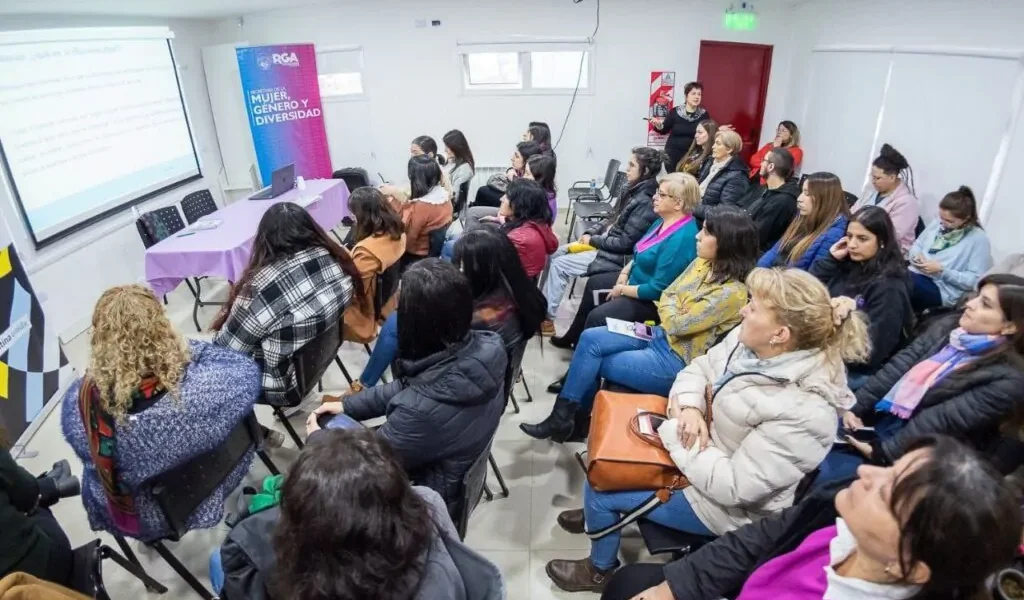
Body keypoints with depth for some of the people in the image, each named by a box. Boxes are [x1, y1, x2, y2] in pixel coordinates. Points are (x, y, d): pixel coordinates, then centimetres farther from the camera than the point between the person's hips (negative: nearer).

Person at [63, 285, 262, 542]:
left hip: (122, 516, 3)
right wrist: (187, 348, -11)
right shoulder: (199, 388, -39)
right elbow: (248, 371, -18)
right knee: (244, 419, 23)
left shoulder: (78, 400, -29)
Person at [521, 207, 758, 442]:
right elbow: (666, 296, 10)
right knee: (590, 339, -9)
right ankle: (576, 416, 0)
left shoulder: (732, 292, -24)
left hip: (677, 360, -8)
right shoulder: (703, 263, 3)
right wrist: (671, 311, -10)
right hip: (661, 336, 8)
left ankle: (564, 418, 12)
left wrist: (670, 304, -2)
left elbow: (678, 325, -21)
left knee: (592, 363, -8)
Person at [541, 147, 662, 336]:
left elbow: (625, 243, -24)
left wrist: (593, 240, -14)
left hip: (617, 257, -10)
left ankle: (546, 318, -5)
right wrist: (590, 232, 1)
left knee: (559, 265, -14)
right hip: (605, 245, 10)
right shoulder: (635, 191, 5)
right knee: (555, 253, 7)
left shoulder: (645, 202, -22)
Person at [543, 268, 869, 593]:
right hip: (703, 446, 8)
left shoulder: (803, 413, -35)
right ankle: (602, 513, 42)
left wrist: (673, 431, -25)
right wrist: (689, 408, -19)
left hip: (721, 502, -8)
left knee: (600, 485, -5)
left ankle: (601, 569, 26)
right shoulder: (750, 341, -12)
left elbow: (733, 487, -32)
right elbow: (699, 369, 2)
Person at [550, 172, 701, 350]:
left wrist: (622, 290, -19)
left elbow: (658, 289, -30)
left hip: (651, 300, -11)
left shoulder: (681, 239, -31)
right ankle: (574, 338, 39)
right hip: (635, 279, 11)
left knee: (596, 317, -22)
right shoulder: (664, 221, 0)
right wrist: (625, 272, -2)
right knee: (593, 283, 24)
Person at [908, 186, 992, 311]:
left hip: (942, 289, -6)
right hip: (915, 274, 6)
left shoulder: (978, 239, -6)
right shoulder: (937, 224, 12)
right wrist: (916, 255, -1)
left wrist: (942, 270, -17)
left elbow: (975, 280, -10)